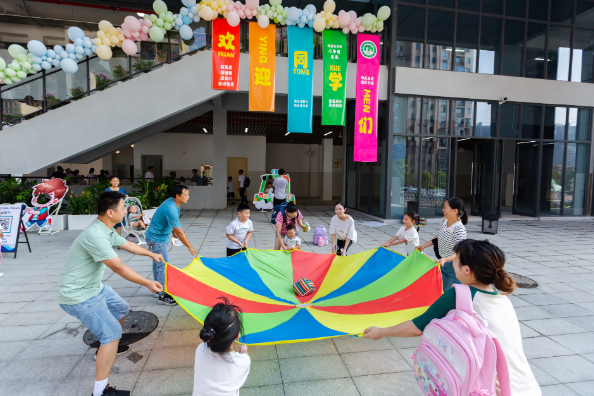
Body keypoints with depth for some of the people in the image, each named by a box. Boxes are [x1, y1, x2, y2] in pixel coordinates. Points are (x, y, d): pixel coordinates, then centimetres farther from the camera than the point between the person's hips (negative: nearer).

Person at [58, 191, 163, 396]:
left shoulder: (107, 231, 1)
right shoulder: (95, 235, -31)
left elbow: (128, 245, 19)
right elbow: (119, 268, -28)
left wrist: (151, 254, 32)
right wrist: (148, 283, -18)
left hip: (95, 287, 10)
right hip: (78, 296, -10)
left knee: (121, 309, 25)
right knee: (112, 332, -11)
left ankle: (106, 347, 46)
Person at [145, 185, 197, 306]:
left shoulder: (171, 202, -1)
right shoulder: (171, 209, -31)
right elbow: (179, 232, -27)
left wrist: (173, 231, 18)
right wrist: (190, 247, -19)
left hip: (162, 237, 10)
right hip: (156, 239, -10)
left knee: (158, 263, 18)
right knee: (163, 265, -7)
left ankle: (158, 290, 31)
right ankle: (163, 296, 2)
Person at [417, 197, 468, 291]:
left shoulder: (459, 229, -26)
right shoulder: (445, 222, -2)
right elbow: (438, 237, 13)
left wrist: (445, 259, -44)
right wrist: (423, 245, 13)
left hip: (454, 265, -8)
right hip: (443, 263, 8)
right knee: (445, 290, 22)